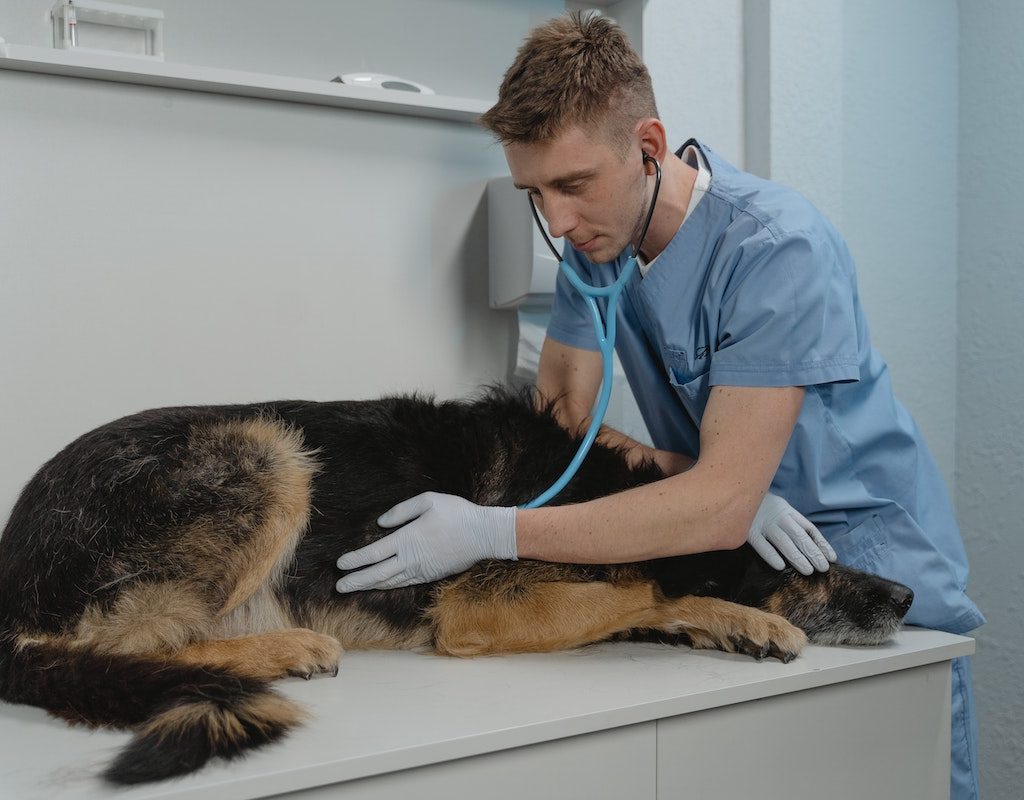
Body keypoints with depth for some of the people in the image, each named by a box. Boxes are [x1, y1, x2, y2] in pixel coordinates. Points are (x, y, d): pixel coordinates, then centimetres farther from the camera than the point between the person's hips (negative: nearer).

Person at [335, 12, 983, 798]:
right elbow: (562, 411, -4)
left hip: (869, 562, -4)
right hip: (734, 564, 5)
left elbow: (721, 507, -30)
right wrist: (718, 478, -21)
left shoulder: (775, 246, -26)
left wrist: (491, 533, -34)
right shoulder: (596, 234, -5)